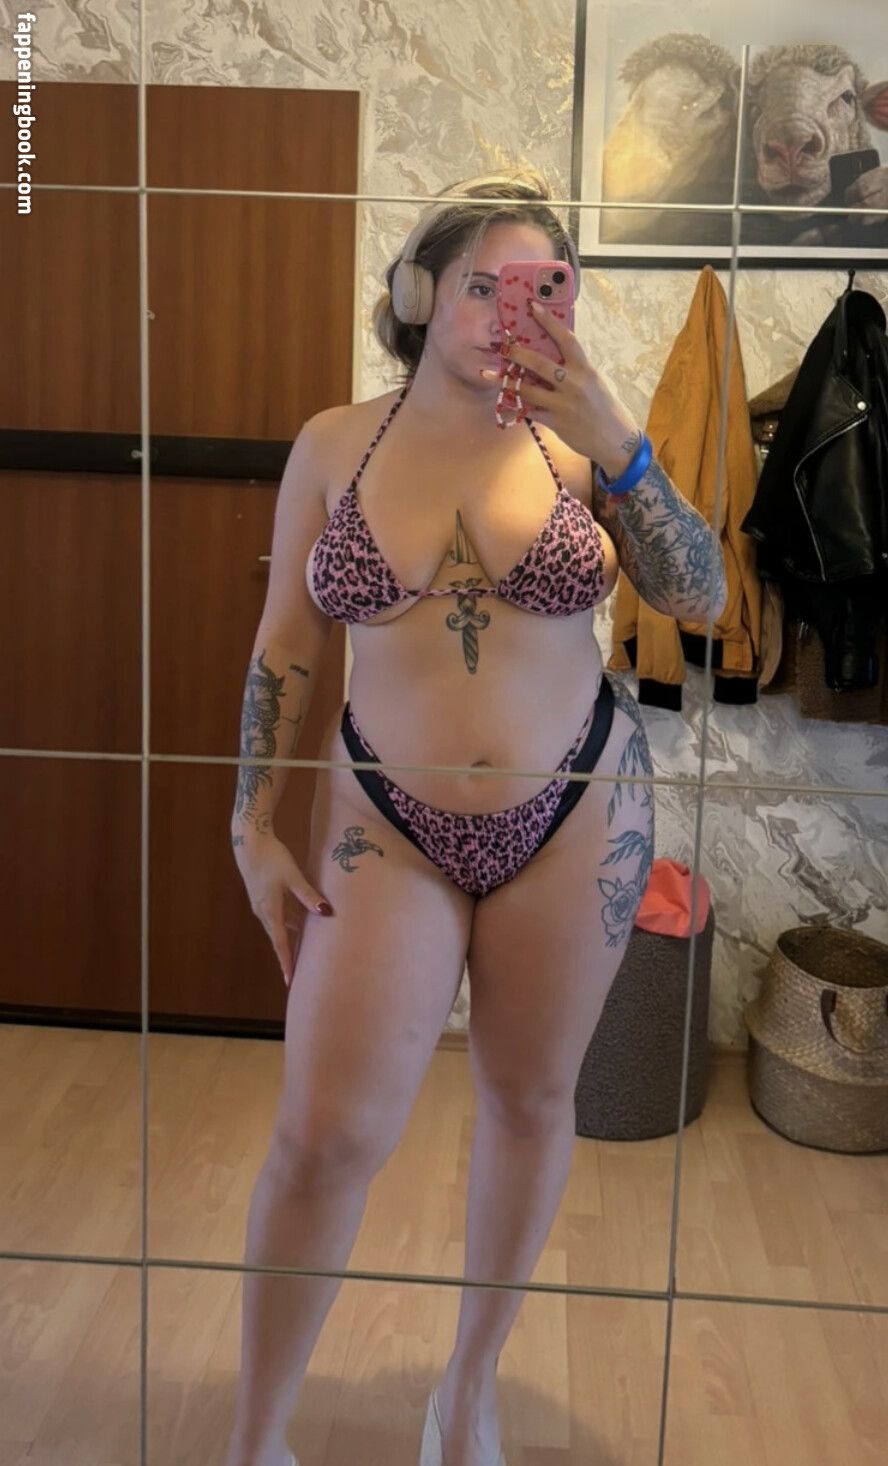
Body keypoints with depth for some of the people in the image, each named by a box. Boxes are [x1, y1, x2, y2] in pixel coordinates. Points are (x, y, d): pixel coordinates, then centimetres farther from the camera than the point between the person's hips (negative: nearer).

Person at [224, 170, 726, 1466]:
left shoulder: (577, 438, -2)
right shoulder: (334, 445, 0)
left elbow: (699, 599, -9)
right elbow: (284, 652, 4)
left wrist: (618, 446, -20)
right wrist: (254, 827, 2)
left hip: (577, 815, 1)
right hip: (386, 821, 0)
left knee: (532, 1096, 14)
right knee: (325, 1137, -4)